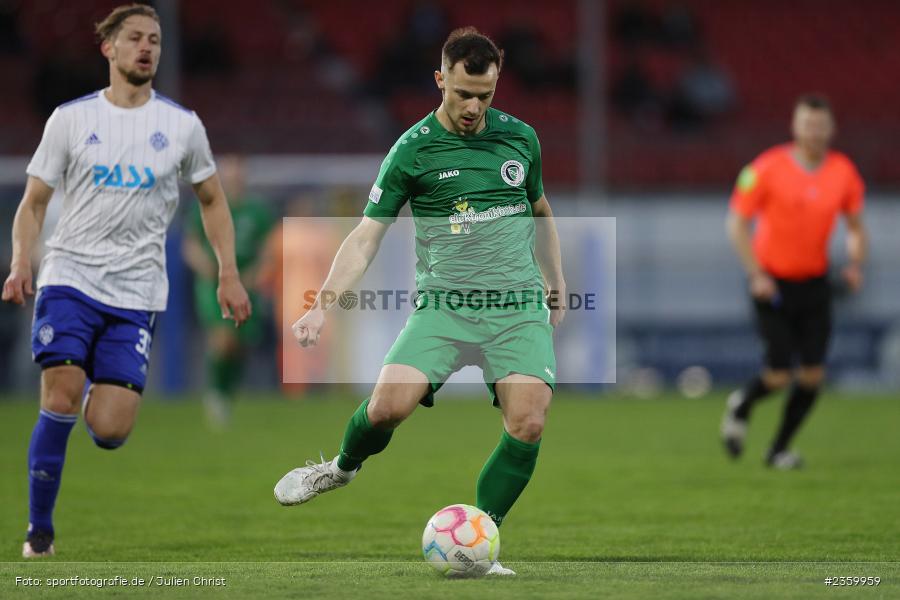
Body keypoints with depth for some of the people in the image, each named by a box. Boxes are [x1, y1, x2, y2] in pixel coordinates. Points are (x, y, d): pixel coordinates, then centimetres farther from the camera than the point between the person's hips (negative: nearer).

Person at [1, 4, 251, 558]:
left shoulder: (182, 126, 7)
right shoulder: (71, 119, 4)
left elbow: (213, 201, 18)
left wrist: (229, 275, 8)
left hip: (136, 293, 1)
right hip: (70, 277, -1)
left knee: (108, 431, -10)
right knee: (61, 397, -17)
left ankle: (108, 399, 29)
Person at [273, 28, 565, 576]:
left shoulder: (520, 137, 9)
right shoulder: (412, 150, -2)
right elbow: (367, 237, -2)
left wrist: (557, 286, 23)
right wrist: (323, 305, -14)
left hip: (520, 307, 2)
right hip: (444, 304, -2)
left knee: (528, 424, -18)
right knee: (388, 404, -21)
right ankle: (344, 468, 15)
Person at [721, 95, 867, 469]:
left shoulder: (844, 173, -1)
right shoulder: (768, 169, -12)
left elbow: (856, 226, 12)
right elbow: (738, 223, -7)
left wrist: (855, 263, -7)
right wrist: (756, 274, -15)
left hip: (814, 284, 4)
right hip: (772, 284, -4)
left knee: (812, 375, -5)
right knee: (779, 375, -9)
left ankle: (779, 449, 13)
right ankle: (741, 406, 26)